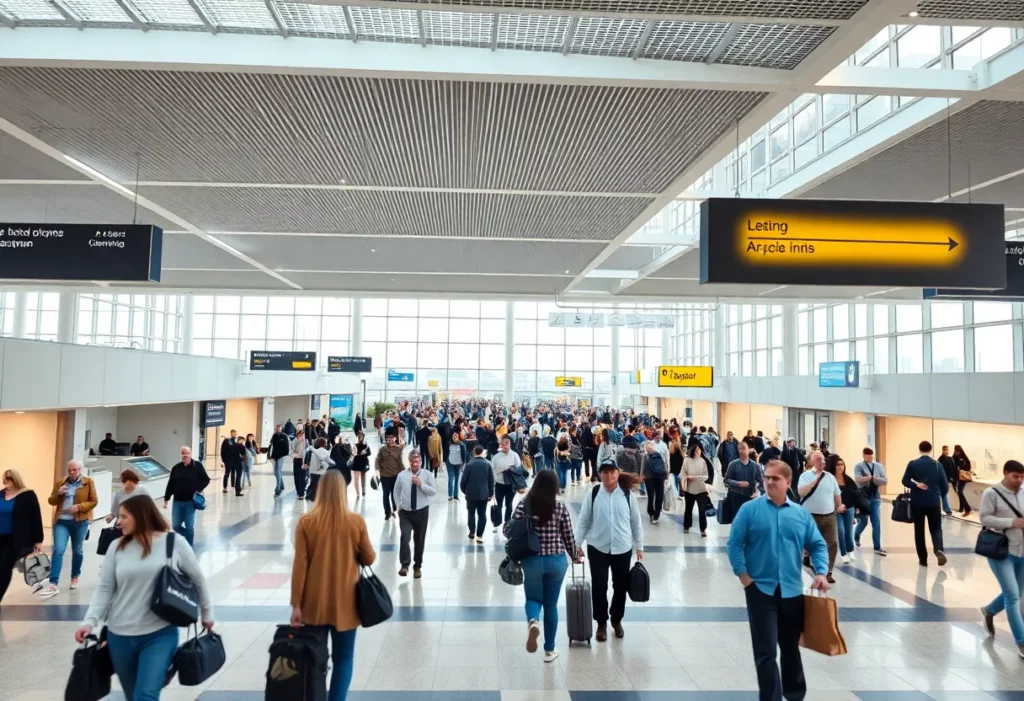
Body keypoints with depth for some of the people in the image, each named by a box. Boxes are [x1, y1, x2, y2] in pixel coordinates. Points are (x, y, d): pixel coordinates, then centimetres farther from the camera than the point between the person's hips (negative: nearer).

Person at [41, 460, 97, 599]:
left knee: (77, 551, 12)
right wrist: (58, 493, -11)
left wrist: (79, 506, -17)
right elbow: (51, 501, 9)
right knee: (58, 550, -11)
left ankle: (75, 577, 31)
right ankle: (53, 584, -12)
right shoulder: (60, 483, 7)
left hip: (80, 521, -1)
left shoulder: (88, 483, -1)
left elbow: (94, 501, -2)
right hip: (61, 521, 1)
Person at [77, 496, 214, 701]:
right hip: (120, 636, 4)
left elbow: (198, 579, 3)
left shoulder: (175, 543, -7)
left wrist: (207, 613, 11)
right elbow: (104, 589, 3)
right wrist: (90, 621, -12)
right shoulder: (117, 548, 1)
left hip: (160, 635, -3)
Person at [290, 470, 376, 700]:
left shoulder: (306, 522, -9)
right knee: (343, 659, 10)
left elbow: (299, 566, -8)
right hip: (345, 603, -1)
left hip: (315, 603, 1)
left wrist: (296, 604, -1)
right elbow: (369, 559, -1)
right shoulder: (356, 522, -10)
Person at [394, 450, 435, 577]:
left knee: (419, 540, 9)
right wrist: (398, 505, 1)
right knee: (405, 537, -18)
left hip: (421, 512, 0)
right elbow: (396, 491, 11)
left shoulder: (427, 474, -3)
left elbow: (433, 492, -9)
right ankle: (404, 565, -14)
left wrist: (421, 484, -20)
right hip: (405, 512, 0)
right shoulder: (402, 475, 1)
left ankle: (417, 566, 24)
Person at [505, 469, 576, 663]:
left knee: (533, 598, 18)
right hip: (556, 560, 1)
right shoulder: (560, 505, -5)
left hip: (532, 560, -1)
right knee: (551, 605, 16)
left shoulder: (524, 504, -7)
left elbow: (509, 531, -8)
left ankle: (533, 621, -15)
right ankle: (549, 650, 23)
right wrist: (574, 555, 18)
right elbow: (568, 535, 1)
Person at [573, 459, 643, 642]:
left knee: (620, 587, 13)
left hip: (622, 548, 1)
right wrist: (578, 544, -5)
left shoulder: (628, 494, -5)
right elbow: (583, 521, -1)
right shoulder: (593, 494, -7)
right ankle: (601, 623, 23)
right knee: (599, 587, 4)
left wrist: (639, 547, 5)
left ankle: (616, 620, 36)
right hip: (598, 548, -1)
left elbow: (636, 522, 3)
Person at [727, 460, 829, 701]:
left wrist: (821, 572, -6)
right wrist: (744, 576, -10)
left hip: (792, 591, 3)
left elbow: (818, 545, 10)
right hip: (760, 589, -3)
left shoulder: (801, 514, 5)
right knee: (766, 652, -4)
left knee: (791, 648, 20)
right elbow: (735, 544, -5)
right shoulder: (749, 509, -5)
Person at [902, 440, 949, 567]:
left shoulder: (912, 464, -3)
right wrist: (939, 494, 20)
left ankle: (923, 559, 11)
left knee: (919, 530, 9)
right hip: (934, 502, 1)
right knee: (936, 528, 10)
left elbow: (905, 481, -9)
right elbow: (944, 486, 3)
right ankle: (939, 550, -17)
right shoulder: (937, 465, 0)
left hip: (917, 502, -1)